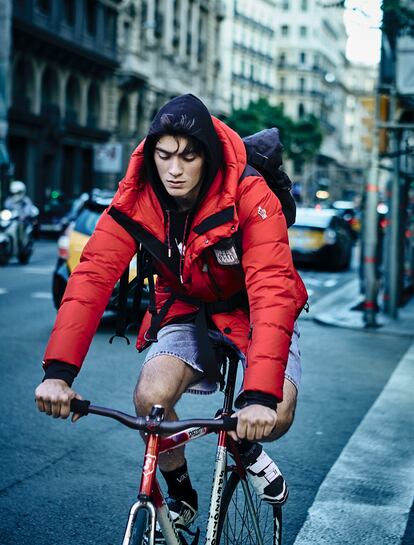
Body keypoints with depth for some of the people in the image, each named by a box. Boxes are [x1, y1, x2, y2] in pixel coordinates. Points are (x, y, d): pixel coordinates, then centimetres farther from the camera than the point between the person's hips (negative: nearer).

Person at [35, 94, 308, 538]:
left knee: (274, 415, -26)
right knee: (151, 396, -25)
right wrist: (58, 370, -40)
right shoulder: (135, 200, -19)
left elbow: (272, 292, -39)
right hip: (187, 312, 2)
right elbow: (92, 276, -27)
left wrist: (261, 394, -51)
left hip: (251, 312, -2)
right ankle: (180, 495, 4)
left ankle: (246, 448, 13)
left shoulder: (250, 197, -29)